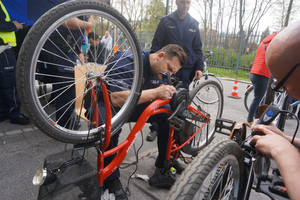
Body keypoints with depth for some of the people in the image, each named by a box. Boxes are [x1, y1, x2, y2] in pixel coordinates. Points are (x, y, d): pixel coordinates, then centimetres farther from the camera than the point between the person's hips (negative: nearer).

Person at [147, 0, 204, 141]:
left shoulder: (193, 24, 14)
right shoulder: (166, 21, 6)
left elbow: (198, 48, 15)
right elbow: (156, 44, 3)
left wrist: (199, 67, 4)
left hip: (186, 69, 2)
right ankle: (155, 128, 11)